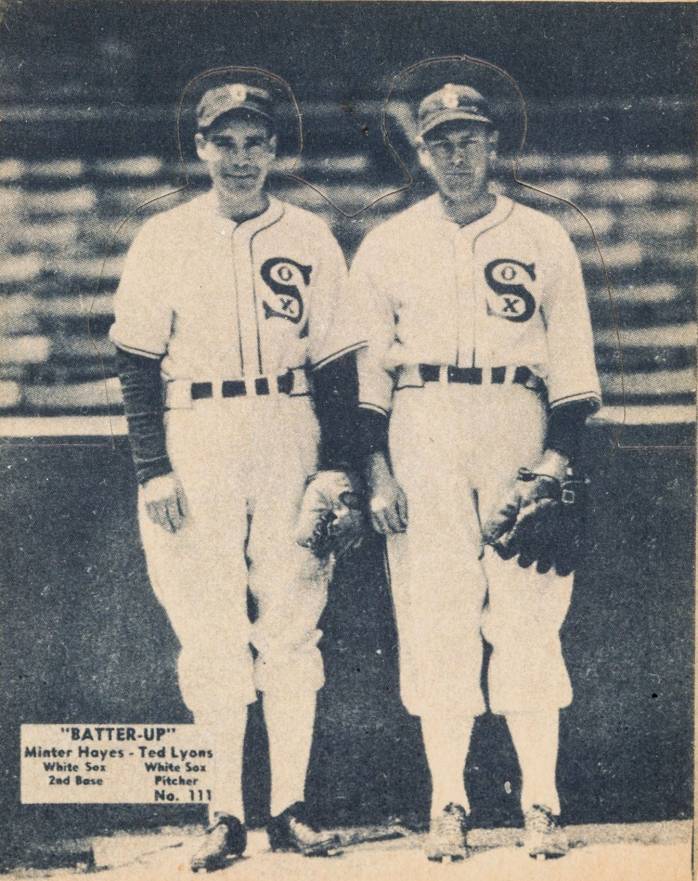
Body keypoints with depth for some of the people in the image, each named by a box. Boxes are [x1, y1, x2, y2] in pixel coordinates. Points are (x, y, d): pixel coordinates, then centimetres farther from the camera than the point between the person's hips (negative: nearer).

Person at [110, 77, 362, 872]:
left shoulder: (309, 238, 8)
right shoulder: (164, 239, 5)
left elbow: (336, 361, 8)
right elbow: (137, 362, 2)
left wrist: (337, 469, 0)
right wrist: (153, 469, -6)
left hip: (289, 436, 1)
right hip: (194, 445, -1)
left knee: (291, 621, 0)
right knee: (210, 630, -1)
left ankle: (290, 806, 7)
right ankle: (225, 814, 4)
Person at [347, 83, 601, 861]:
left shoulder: (542, 240, 11)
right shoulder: (386, 245, 11)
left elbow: (573, 361, 8)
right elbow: (365, 366, 8)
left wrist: (559, 453, -5)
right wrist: (376, 466, -1)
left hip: (518, 427, 0)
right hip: (420, 432, 1)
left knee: (528, 615, -5)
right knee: (433, 615, -2)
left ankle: (540, 803, 3)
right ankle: (447, 804, 5)